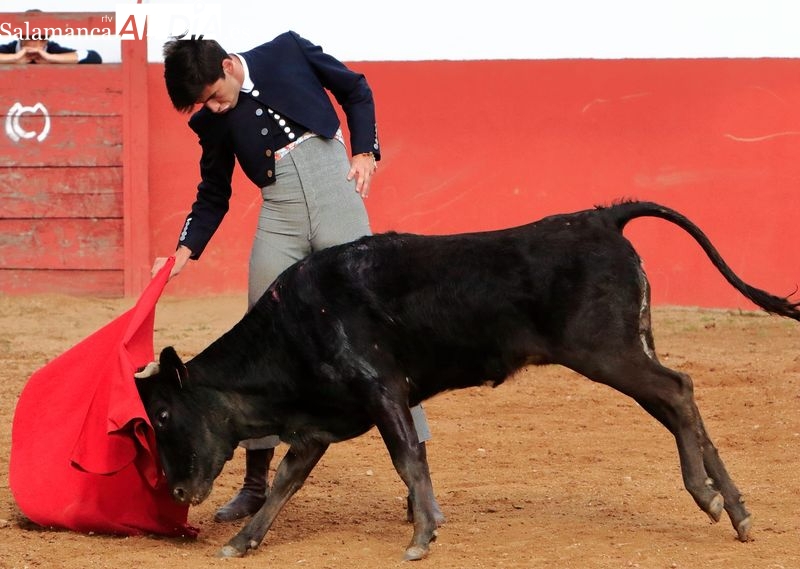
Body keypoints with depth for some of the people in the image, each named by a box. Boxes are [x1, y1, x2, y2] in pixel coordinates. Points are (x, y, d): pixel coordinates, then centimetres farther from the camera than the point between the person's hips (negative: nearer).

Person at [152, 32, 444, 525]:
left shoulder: (288, 53, -2)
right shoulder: (212, 121, 6)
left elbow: (356, 90, 10)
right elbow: (214, 197, 15)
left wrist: (365, 151, -2)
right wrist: (185, 251, 2)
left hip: (337, 197, -3)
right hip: (279, 218, 3)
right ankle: (256, 484, 14)